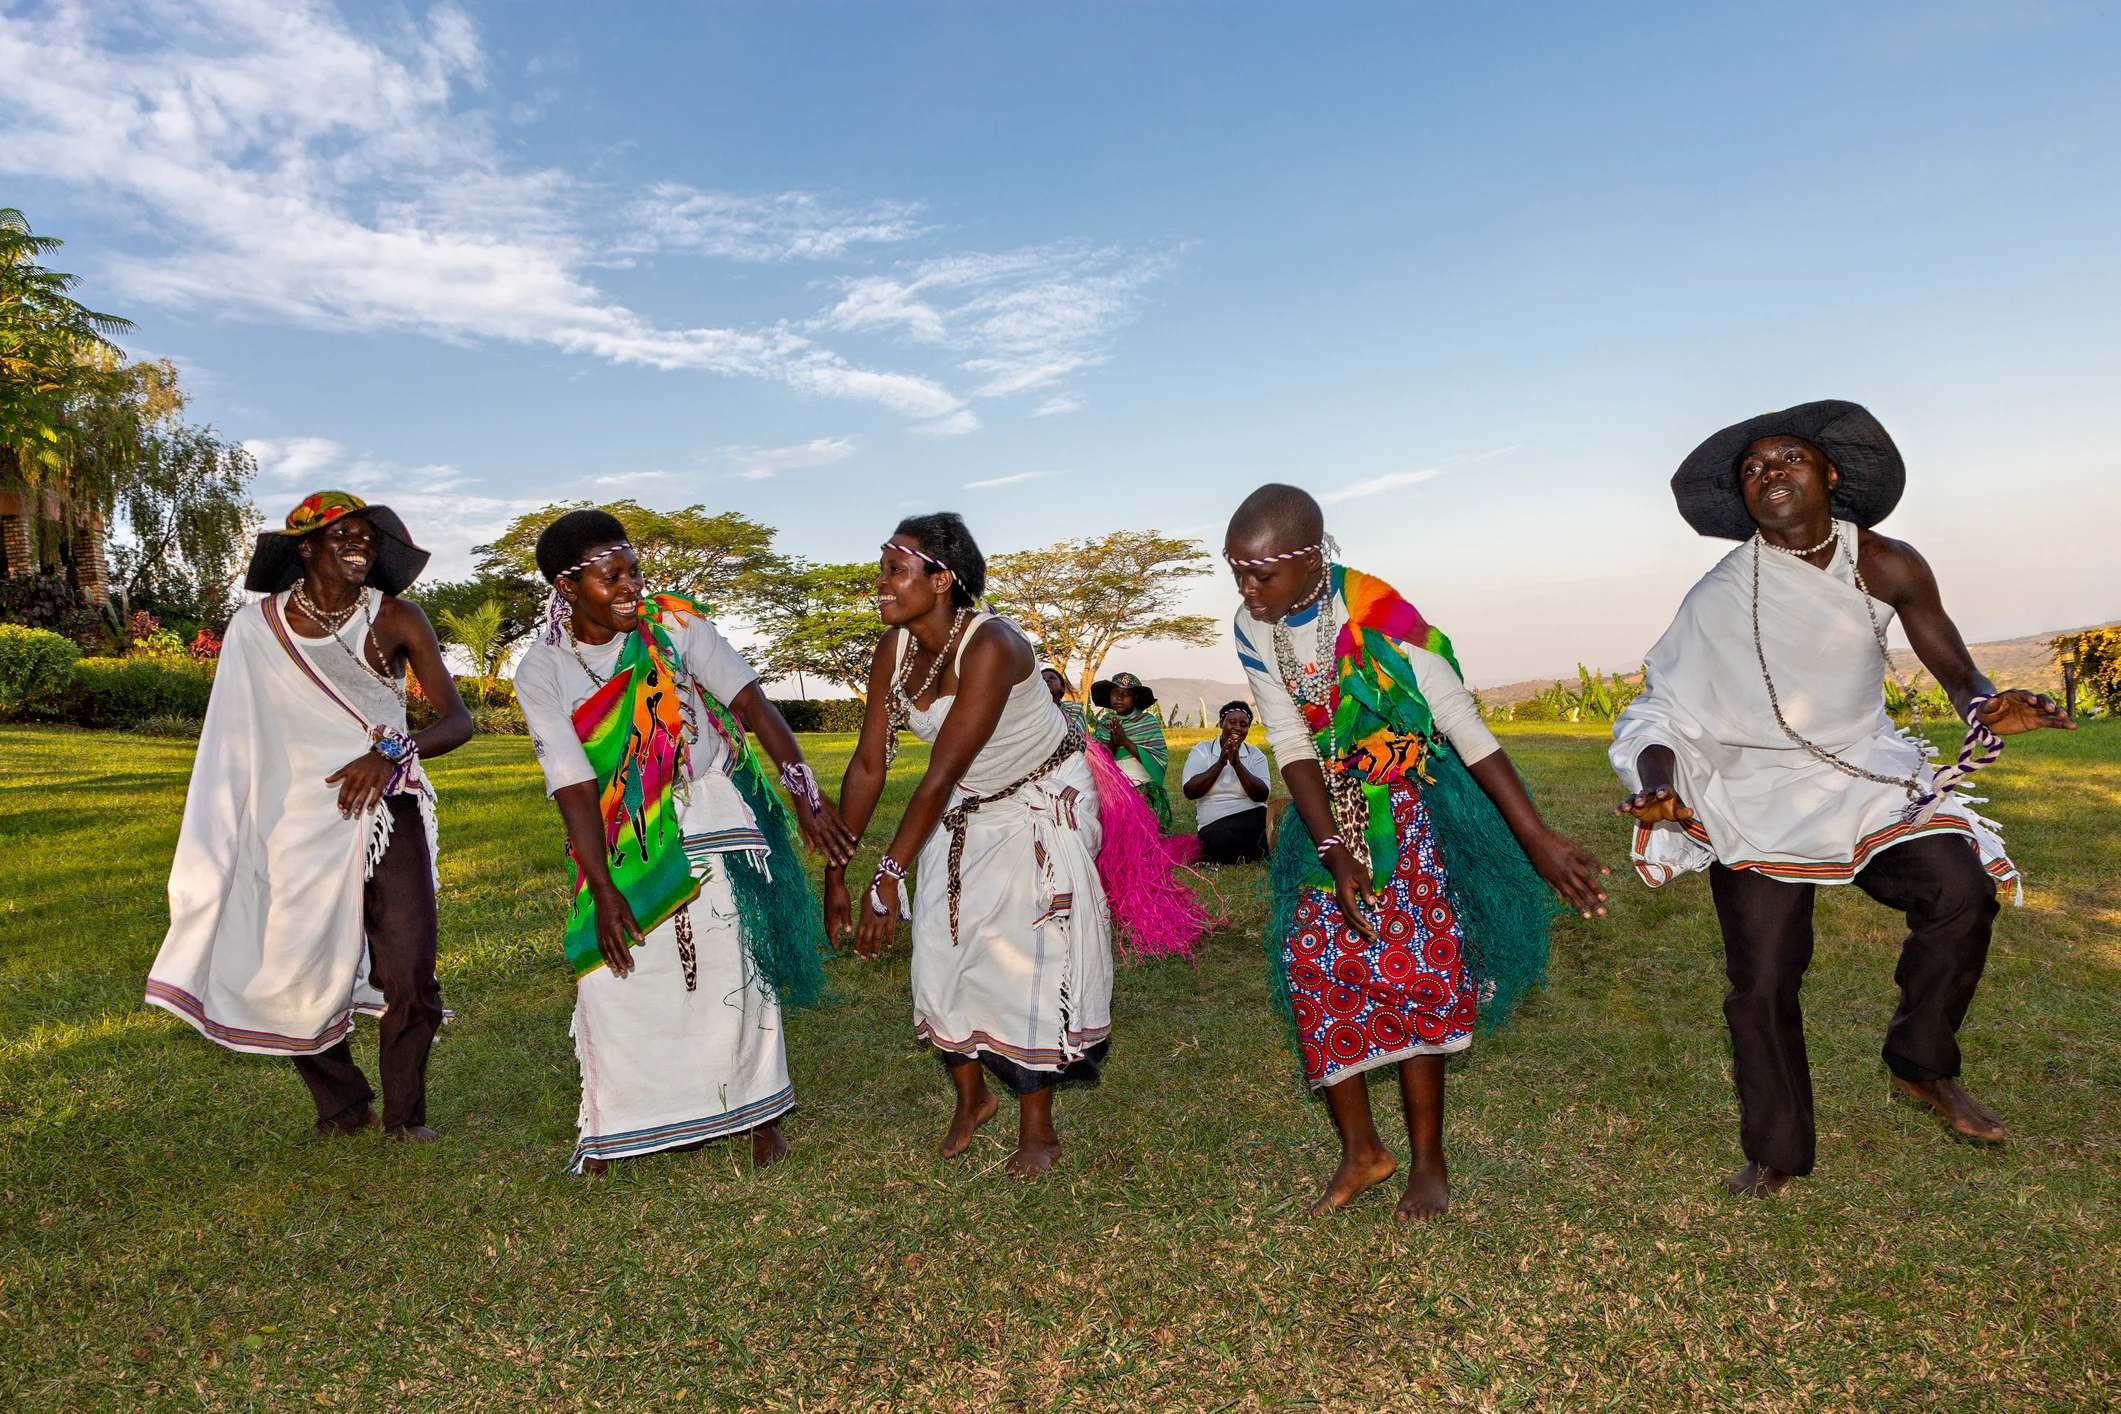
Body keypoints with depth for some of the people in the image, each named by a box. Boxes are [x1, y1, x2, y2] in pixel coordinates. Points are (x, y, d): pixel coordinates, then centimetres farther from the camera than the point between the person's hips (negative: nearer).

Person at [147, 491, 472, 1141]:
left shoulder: (397, 619, -3)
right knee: (300, 979, 5)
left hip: (388, 816, -1)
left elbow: (458, 720, -8)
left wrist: (390, 751, -25)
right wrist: (215, 857, 6)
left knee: (410, 977, -6)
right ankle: (342, 1105, 30)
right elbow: (234, 745, 7)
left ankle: (404, 1111, 17)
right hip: (299, 824, 1)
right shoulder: (256, 628, 1)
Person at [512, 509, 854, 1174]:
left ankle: (758, 1110, 12)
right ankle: (616, 1125, 21)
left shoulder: (674, 623, -9)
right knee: (611, 970, 0)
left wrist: (807, 797, -18)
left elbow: (753, 704, -11)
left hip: (708, 813, -1)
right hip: (623, 838, 2)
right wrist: (603, 890, -16)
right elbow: (573, 785, -10)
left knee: (731, 962, -5)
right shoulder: (541, 672, -6)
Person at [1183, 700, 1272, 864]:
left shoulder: (1256, 755, 11)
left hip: (1253, 817, 2)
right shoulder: (1201, 750, 8)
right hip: (1214, 824, -2)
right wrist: (1220, 763, -13)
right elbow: (1190, 792, -7)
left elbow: (1261, 795, -7)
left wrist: (1236, 763, -15)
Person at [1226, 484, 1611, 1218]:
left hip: (1409, 808, -4)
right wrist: (1333, 851, -20)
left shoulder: (1377, 617, -25)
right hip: (1331, 813, 5)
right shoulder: (1253, 628, -10)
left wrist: (1538, 840, -24)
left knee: (1408, 973, -5)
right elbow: (1291, 744, -9)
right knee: (1314, 967, 0)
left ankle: (1429, 1162, 13)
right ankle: (1361, 1149, 15)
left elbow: (1468, 729, -23)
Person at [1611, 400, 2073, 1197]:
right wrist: (1655, 782, -28)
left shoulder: (1886, 566, -4)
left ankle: (1922, 1068, 4)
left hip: (1867, 774, 2)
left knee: (1960, 891, -23)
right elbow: (1666, 709, -9)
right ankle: (1777, 1155, 18)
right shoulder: (1721, 597, -10)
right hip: (1758, 801, -2)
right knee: (1761, 981, -2)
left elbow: (1953, 669, 0)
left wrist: (1986, 708, -23)